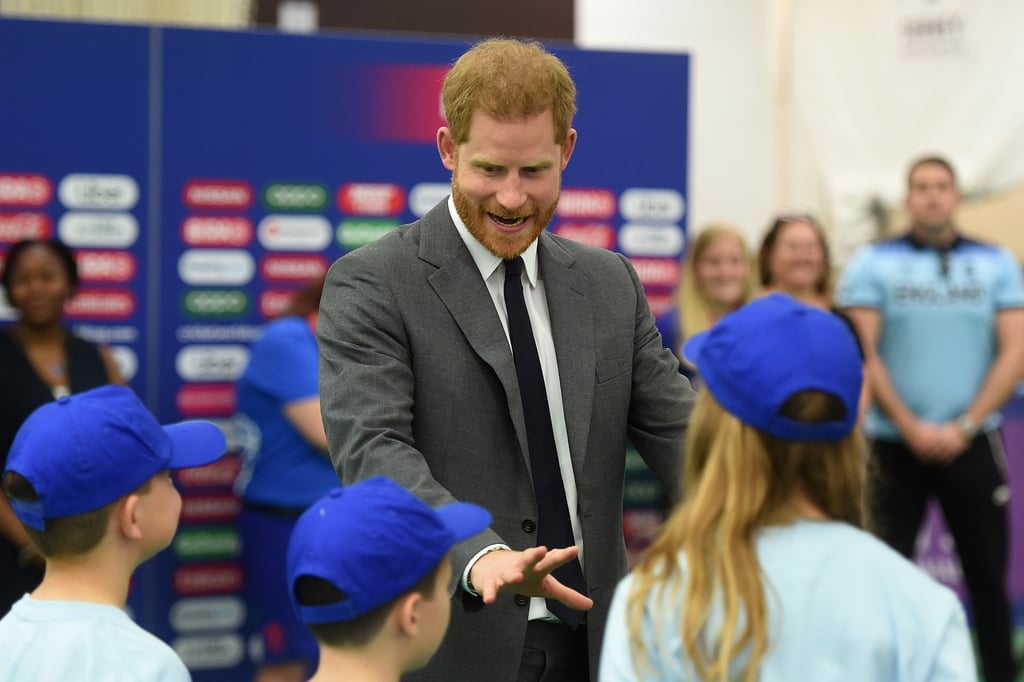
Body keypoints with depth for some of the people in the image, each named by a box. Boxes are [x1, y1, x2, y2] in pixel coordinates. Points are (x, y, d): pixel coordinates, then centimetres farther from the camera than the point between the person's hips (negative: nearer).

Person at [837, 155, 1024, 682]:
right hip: (893, 442, -1)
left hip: (971, 444, 1)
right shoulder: (873, 263, 1)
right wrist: (912, 427, -12)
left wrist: (965, 426, -10)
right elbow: (862, 354, -4)